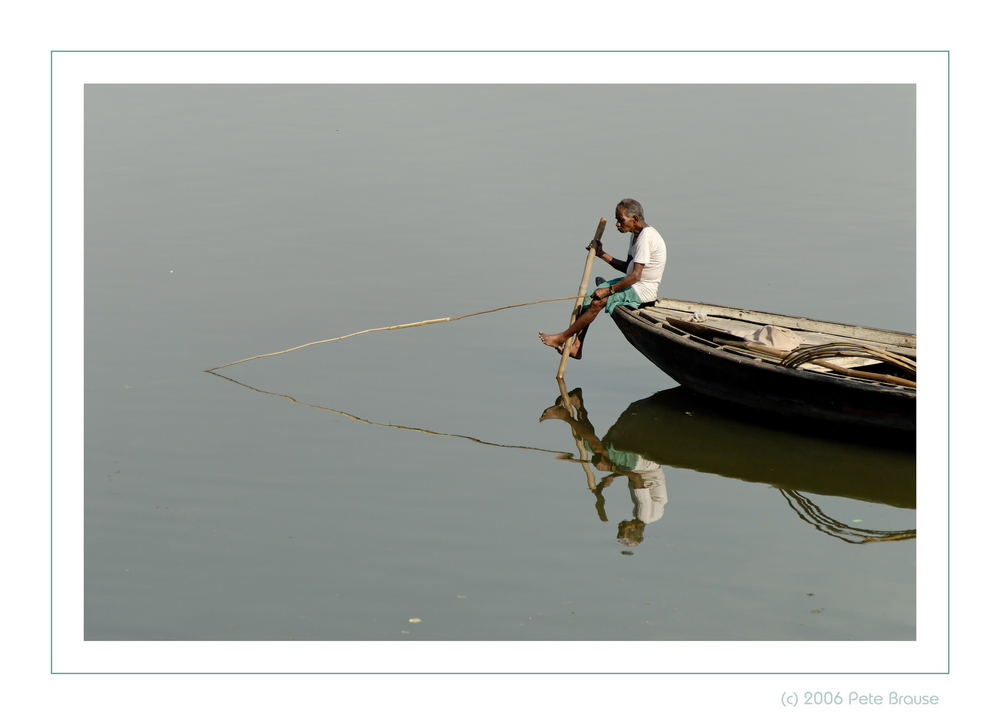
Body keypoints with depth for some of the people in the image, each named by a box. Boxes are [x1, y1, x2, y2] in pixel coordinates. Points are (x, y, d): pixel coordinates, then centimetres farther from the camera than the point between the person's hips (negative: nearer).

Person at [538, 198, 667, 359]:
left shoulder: (646, 237, -20)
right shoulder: (637, 234, 13)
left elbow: (635, 276, -26)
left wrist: (609, 290, -25)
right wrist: (602, 254, 10)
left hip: (643, 291, -10)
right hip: (637, 286, 10)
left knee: (598, 301, -22)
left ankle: (562, 338, -13)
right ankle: (576, 347, -6)